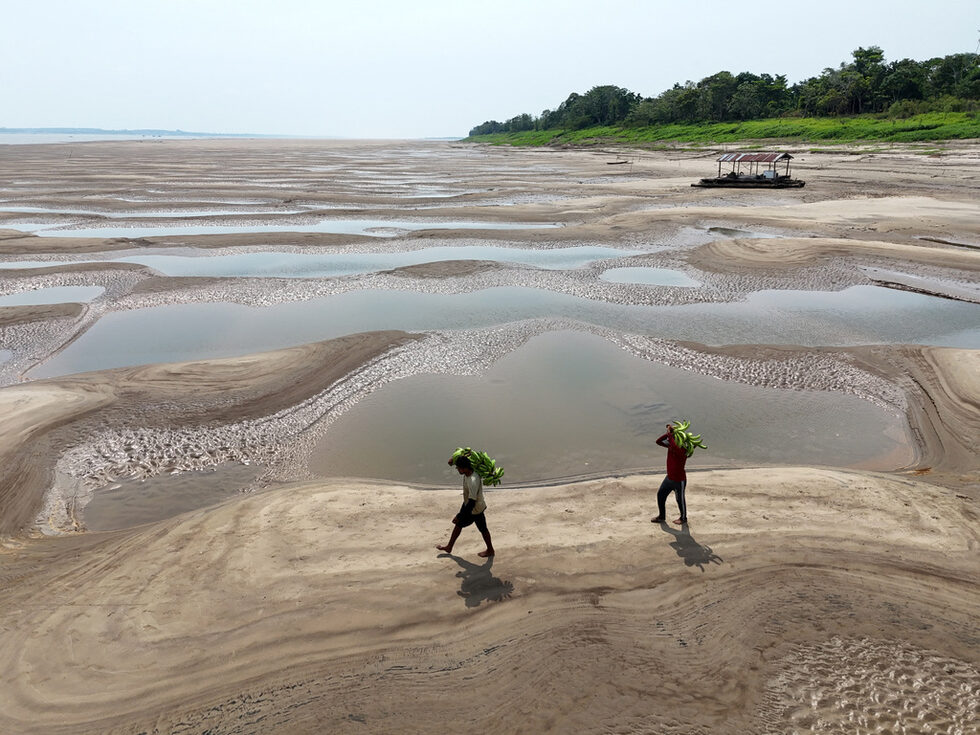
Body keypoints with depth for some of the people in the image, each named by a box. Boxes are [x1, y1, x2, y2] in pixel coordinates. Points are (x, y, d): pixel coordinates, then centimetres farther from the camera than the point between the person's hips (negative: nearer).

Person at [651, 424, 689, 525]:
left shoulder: (683, 450, -29)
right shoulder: (670, 445, -6)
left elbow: (675, 448, -50)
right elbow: (658, 441, -8)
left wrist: (670, 435, -40)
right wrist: (668, 433, -21)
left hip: (679, 480, -8)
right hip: (669, 478, 8)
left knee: (680, 499, 12)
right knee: (660, 495, 14)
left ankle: (683, 518, 36)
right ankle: (661, 517, 33)